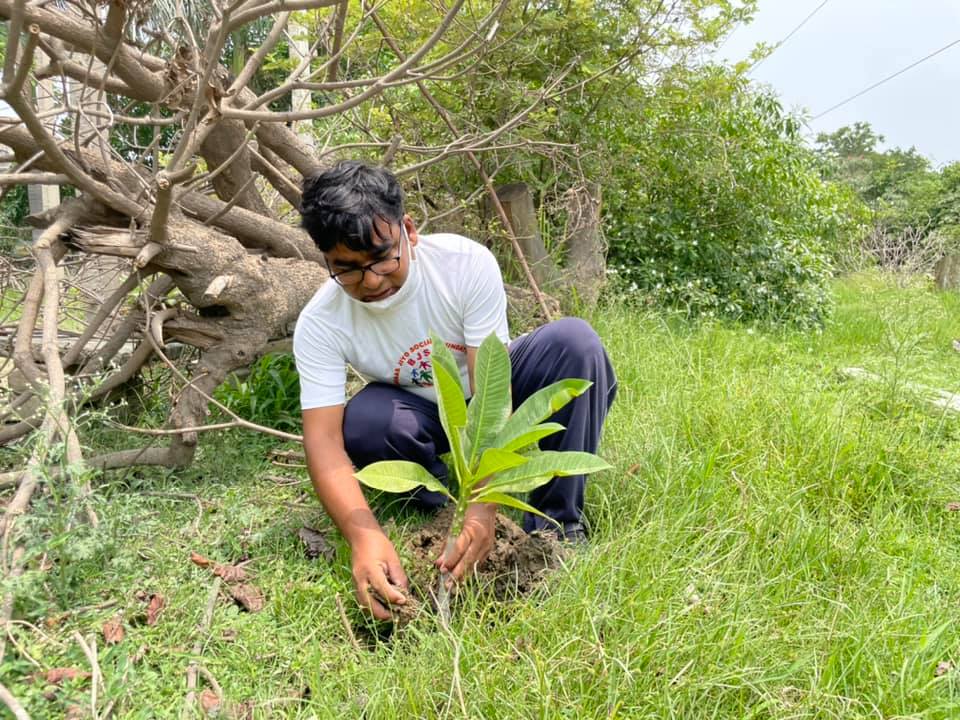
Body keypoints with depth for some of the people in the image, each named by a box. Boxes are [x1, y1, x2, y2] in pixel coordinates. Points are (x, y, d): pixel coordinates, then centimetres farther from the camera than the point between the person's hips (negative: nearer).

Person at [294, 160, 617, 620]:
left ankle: (557, 523, -21)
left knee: (572, 340, -30)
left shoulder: (466, 263, -28)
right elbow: (323, 440, -29)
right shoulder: (320, 325, -23)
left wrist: (483, 509, -44)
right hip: (423, 420, 1)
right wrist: (365, 536, -47)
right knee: (363, 420, -34)